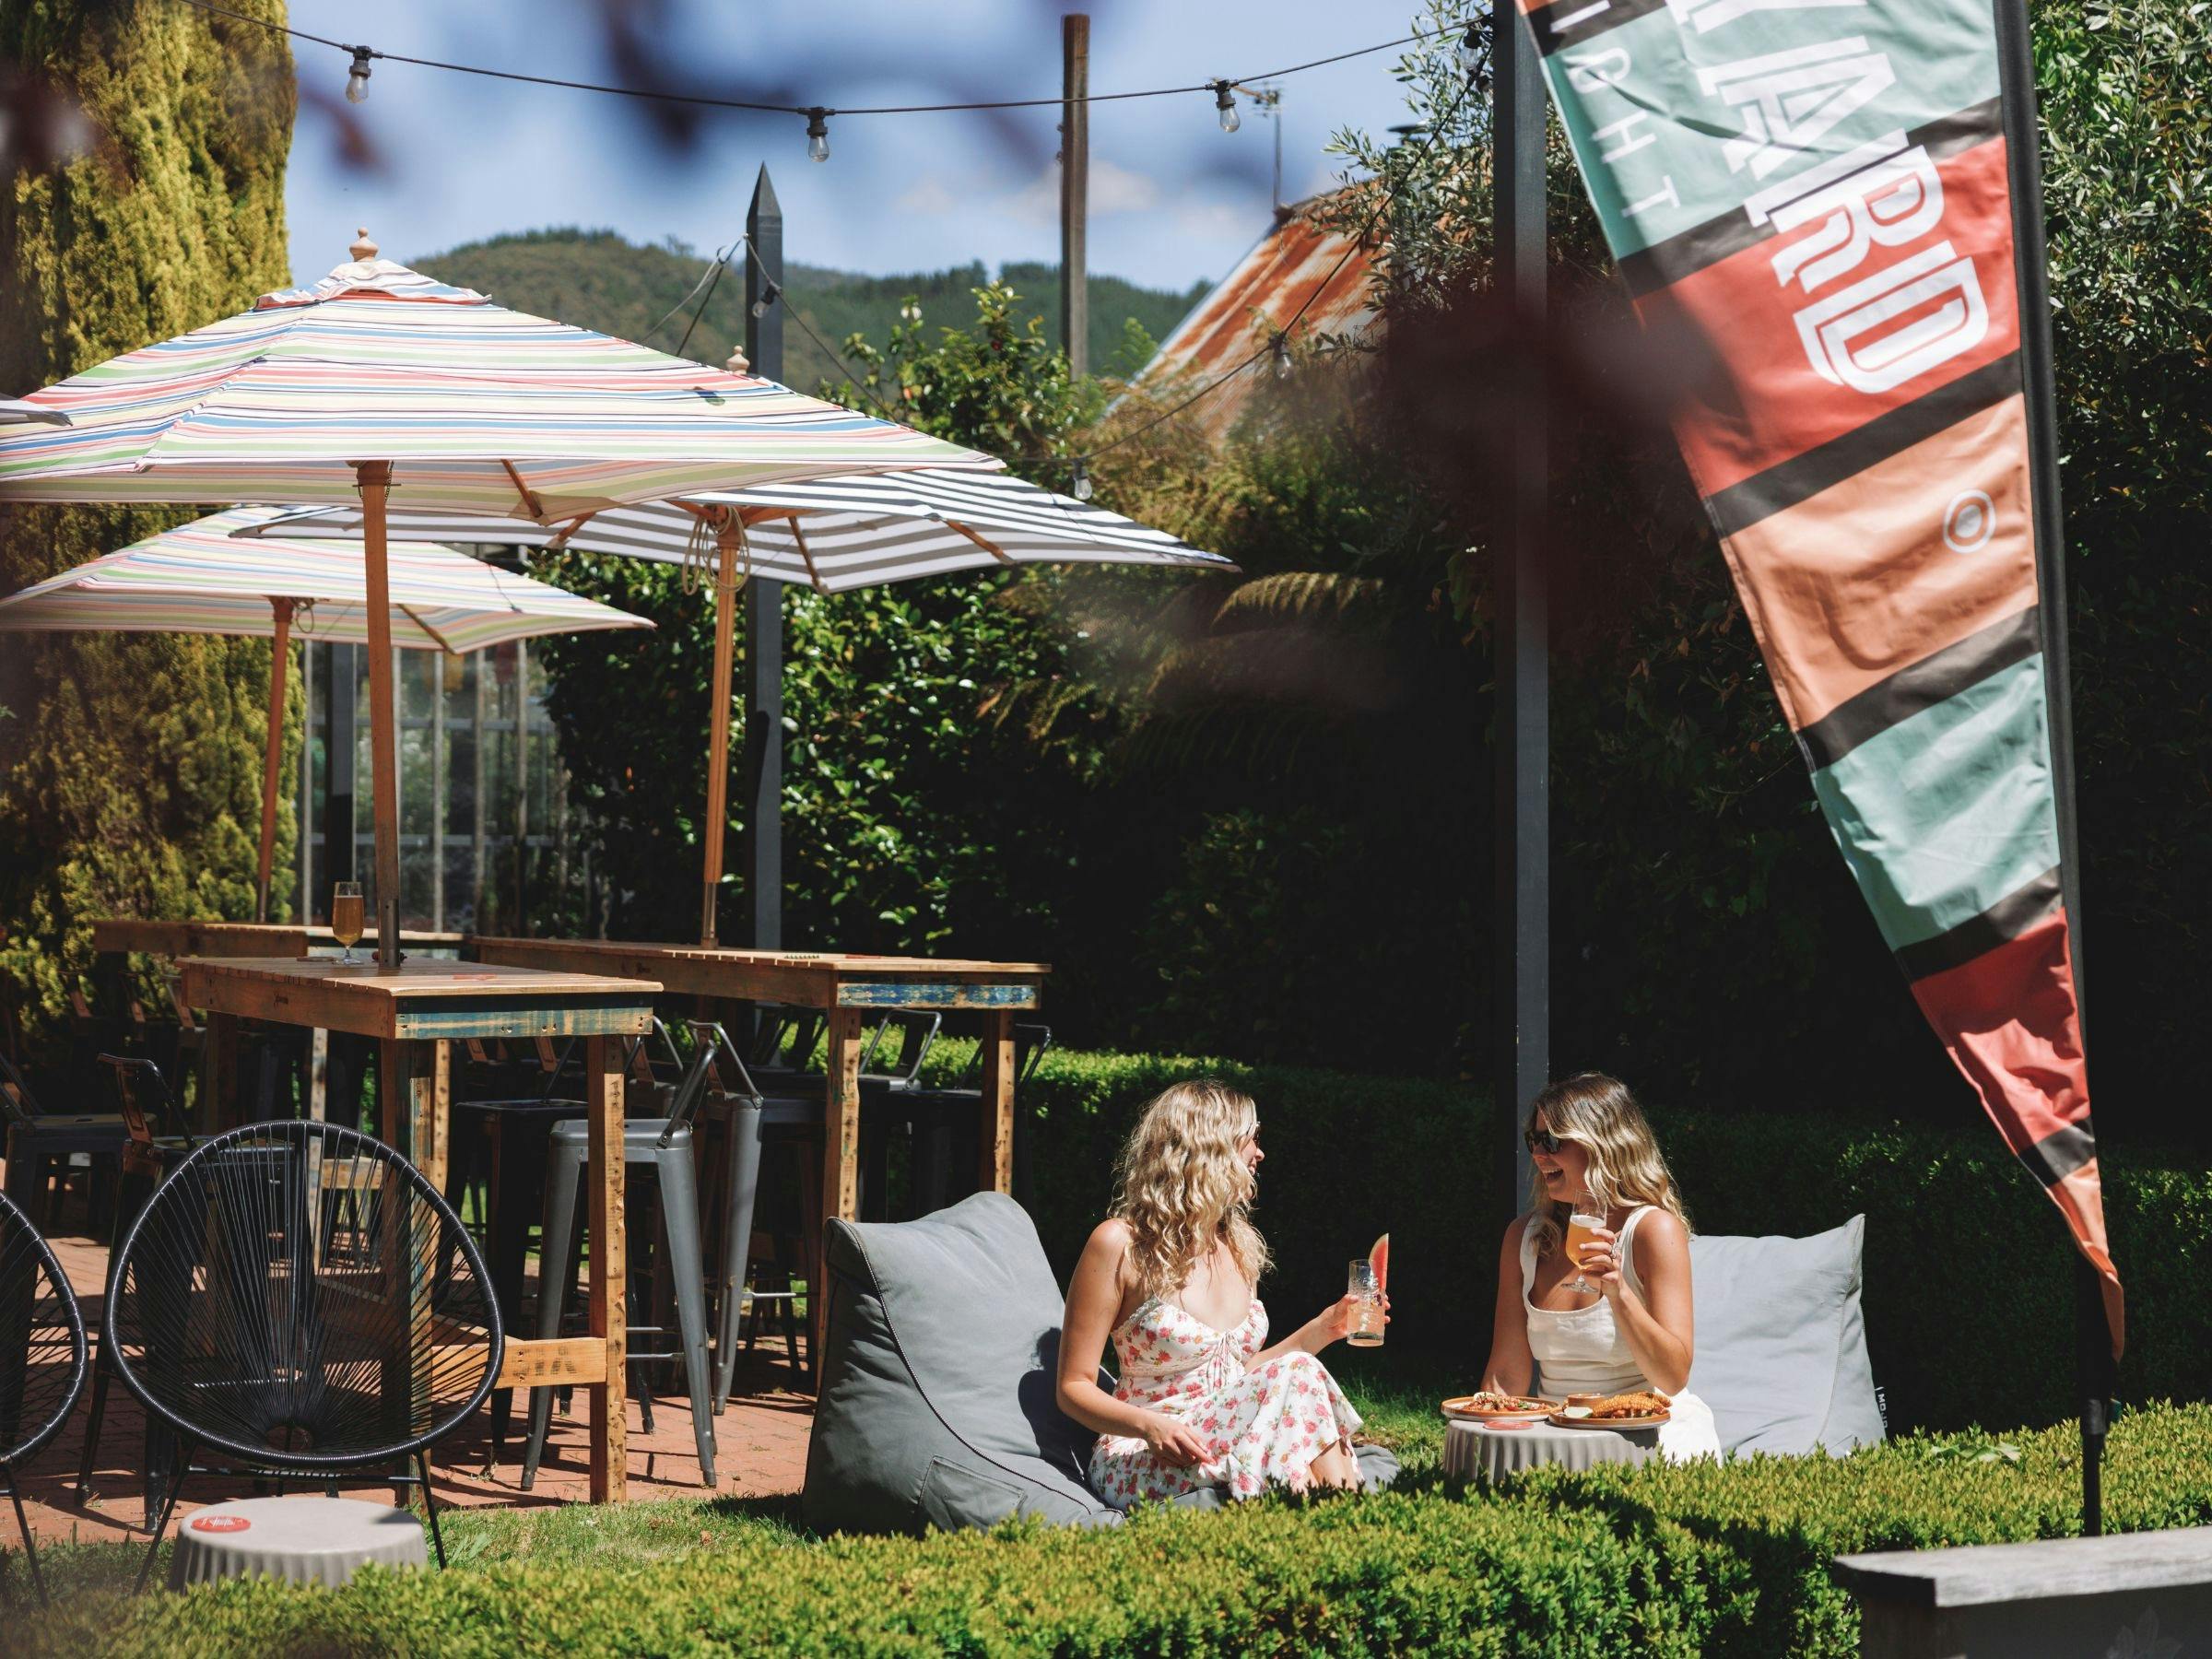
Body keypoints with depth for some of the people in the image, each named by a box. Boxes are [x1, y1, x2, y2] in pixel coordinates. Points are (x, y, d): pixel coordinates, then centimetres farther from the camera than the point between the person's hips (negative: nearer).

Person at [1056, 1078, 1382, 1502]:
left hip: (1229, 1443, 6)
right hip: (1141, 1463, -6)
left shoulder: (1238, 1245, 13)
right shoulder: (1121, 1244, -8)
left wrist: (1322, 1329, 12)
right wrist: (1150, 1425, -26)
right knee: (1296, 1374, -28)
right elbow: (1074, 1388, -8)